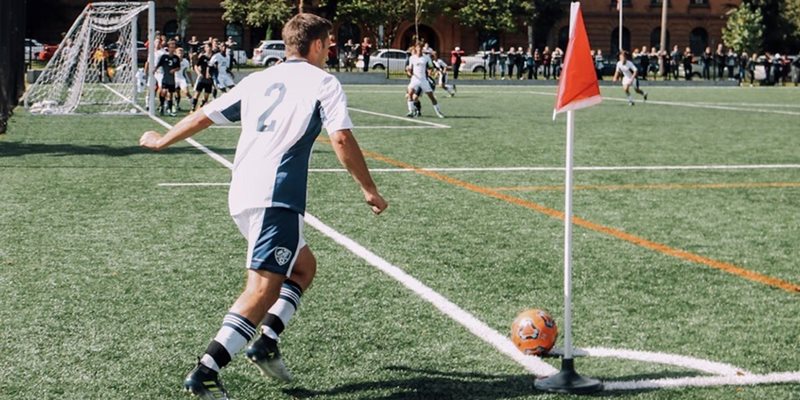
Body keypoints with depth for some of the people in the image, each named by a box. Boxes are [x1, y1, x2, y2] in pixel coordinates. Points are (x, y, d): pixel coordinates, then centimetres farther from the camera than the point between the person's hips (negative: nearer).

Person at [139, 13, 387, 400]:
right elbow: (341, 139, -8)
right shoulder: (323, 82, 4)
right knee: (264, 289, -12)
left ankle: (266, 342, 11)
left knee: (304, 266, 22)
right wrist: (369, 190, 0)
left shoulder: (257, 80, 19)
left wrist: (162, 140, 38)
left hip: (241, 196, 8)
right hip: (276, 197, -8)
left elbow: (203, 116, 23)